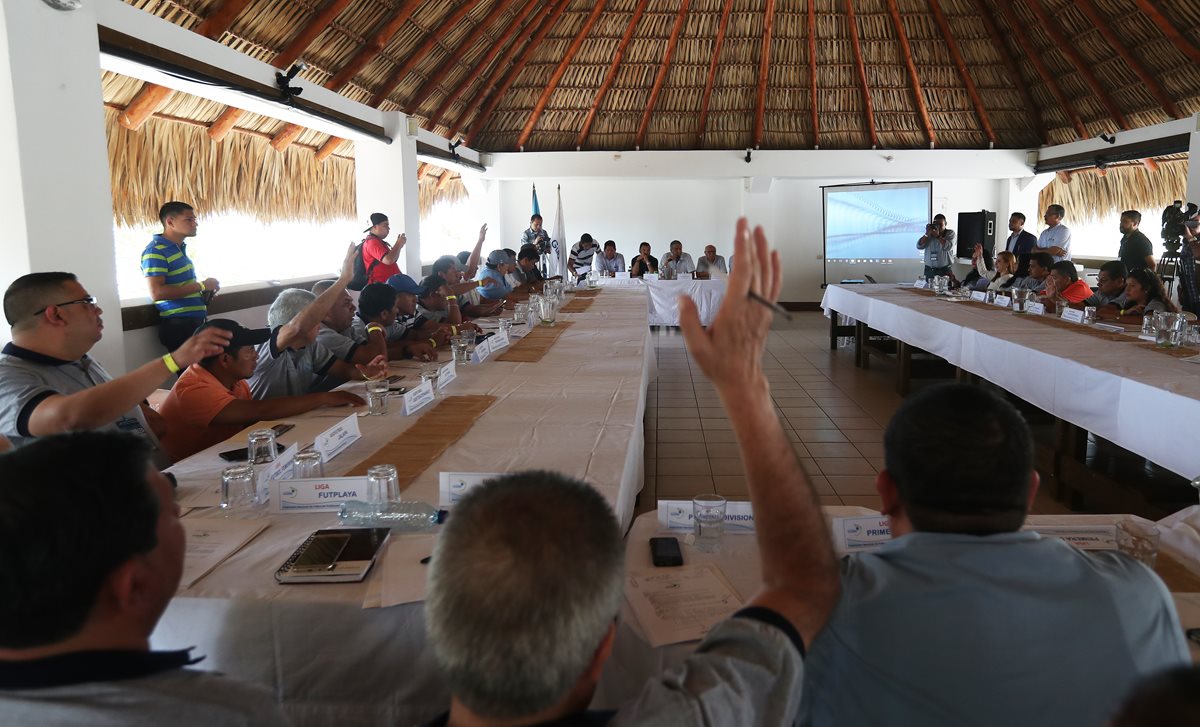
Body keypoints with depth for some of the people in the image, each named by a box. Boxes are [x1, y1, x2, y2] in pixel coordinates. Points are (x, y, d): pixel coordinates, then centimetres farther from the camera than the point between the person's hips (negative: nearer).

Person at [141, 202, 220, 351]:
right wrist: (201, 285, -18)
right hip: (178, 325, -9)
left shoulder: (180, 248, 16)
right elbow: (157, 293, -23)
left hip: (195, 321, 9)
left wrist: (205, 290, 7)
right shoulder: (155, 251, -12)